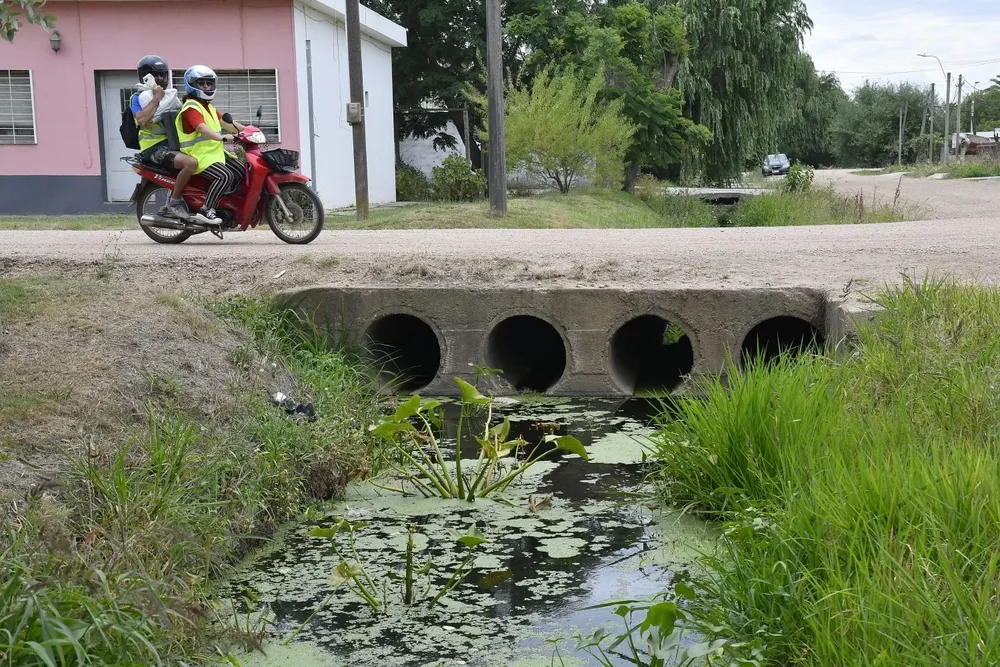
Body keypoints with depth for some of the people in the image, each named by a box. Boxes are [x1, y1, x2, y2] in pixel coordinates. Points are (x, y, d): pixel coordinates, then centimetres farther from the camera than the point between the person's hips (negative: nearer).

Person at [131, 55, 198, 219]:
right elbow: (141, 120, -20)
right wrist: (156, 99, -16)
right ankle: (174, 201, -14)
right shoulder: (138, 98, 0)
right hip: (154, 147, -8)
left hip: (172, 142, 8)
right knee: (191, 163, -30)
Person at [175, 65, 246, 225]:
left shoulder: (209, 107, 21)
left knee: (240, 173, 6)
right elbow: (202, 128, -29)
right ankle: (205, 210, -26)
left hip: (216, 152, 10)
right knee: (225, 176, -30)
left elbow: (224, 121, 21)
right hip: (200, 156, -10)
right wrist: (222, 137, -45)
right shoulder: (191, 108, -13)